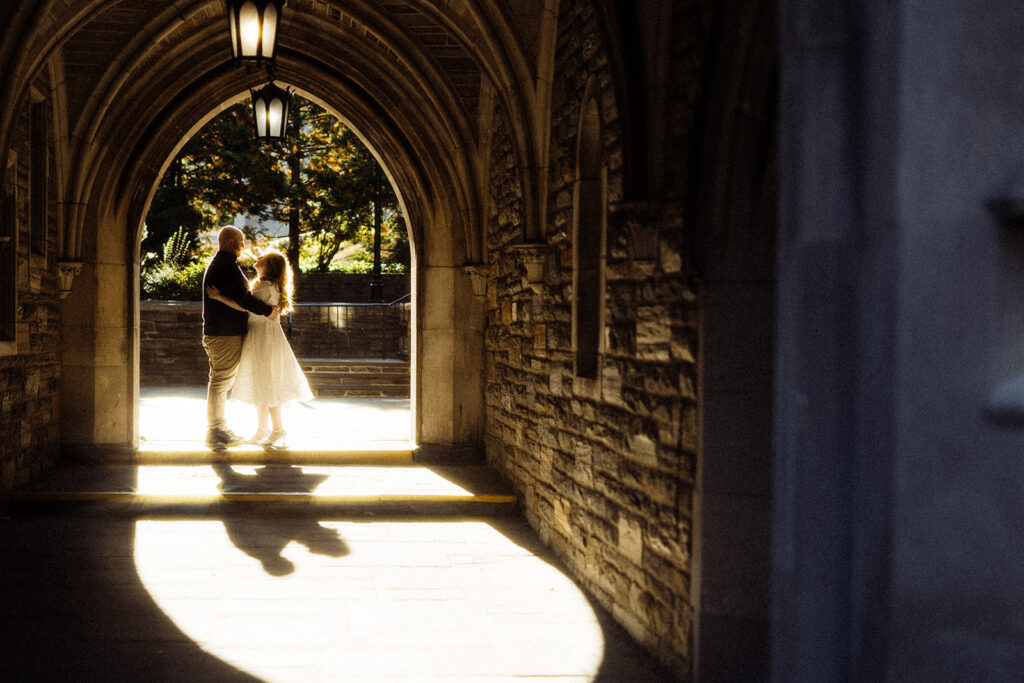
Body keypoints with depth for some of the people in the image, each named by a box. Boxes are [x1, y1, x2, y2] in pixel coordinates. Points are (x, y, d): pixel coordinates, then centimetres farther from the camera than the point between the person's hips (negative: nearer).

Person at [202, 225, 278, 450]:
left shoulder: (216, 264, 19)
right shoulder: (227, 266, -15)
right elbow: (242, 297, -23)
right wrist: (267, 310, -14)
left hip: (215, 332, 11)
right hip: (226, 334, -11)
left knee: (221, 381, 18)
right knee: (221, 381, -8)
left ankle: (218, 428, 26)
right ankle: (215, 433, -5)